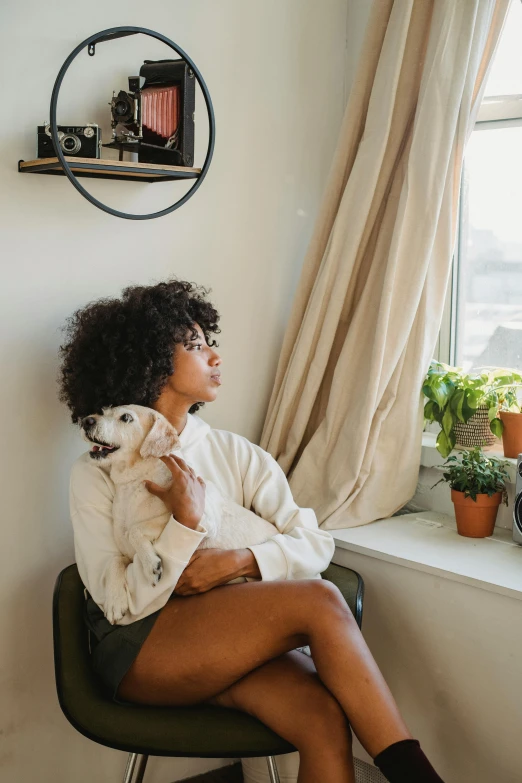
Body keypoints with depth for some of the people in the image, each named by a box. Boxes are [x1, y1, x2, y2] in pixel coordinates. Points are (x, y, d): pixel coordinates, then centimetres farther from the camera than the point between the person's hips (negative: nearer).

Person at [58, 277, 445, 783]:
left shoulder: (236, 453, 11)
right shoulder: (97, 473, 0)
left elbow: (316, 544, 2)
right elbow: (122, 601, -9)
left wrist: (235, 561, -14)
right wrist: (186, 524, -19)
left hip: (232, 640, 4)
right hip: (139, 651, -3)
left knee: (323, 716, -31)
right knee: (318, 599, -28)